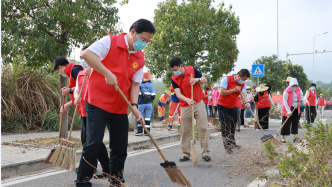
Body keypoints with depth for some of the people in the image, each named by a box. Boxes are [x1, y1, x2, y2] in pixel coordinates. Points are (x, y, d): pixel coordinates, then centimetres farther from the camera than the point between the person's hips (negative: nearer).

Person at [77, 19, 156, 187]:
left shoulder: (140, 59, 9)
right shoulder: (110, 41, -7)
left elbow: (135, 83, 8)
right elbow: (86, 54, -18)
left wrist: (134, 105, -7)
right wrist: (107, 73, -25)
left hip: (120, 108, 6)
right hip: (97, 102, -6)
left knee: (120, 147, 9)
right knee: (94, 143, -11)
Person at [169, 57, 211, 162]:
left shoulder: (192, 70, -5)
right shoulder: (174, 79, -4)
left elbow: (205, 80, 0)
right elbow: (178, 93, -15)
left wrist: (197, 79, -22)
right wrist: (187, 99, -34)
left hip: (198, 103, -1)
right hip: (185, 107, 1)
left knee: (203, 128, -3)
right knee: (185, 131, 2)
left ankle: (205, 153, 4)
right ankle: (185, 154, 11)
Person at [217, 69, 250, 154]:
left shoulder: (243, 84, -1)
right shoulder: (226, 79, -20)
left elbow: (243, 95, -14)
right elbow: (222, 92, -26)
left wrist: (246, 103, -34)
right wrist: (234, 90, -25)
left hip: (233, 106, 7)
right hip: (223, 105, -6)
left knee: (233, 125, 14)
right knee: (225, 126, -8)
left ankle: (232, 143, 28)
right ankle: (227, 146, -3)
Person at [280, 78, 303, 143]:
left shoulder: (298, 89, 0)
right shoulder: (286, 91, -19)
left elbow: (301, 95, 20)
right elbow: (285, 102, -22)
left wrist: (301, 99, -5)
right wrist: (289, 111, -26)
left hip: (296, 109, 6)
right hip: (288, 109, -6)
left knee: (295, 123, 6)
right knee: (286, 123, -5)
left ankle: (295, 138, 11)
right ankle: (282, 137, 2)